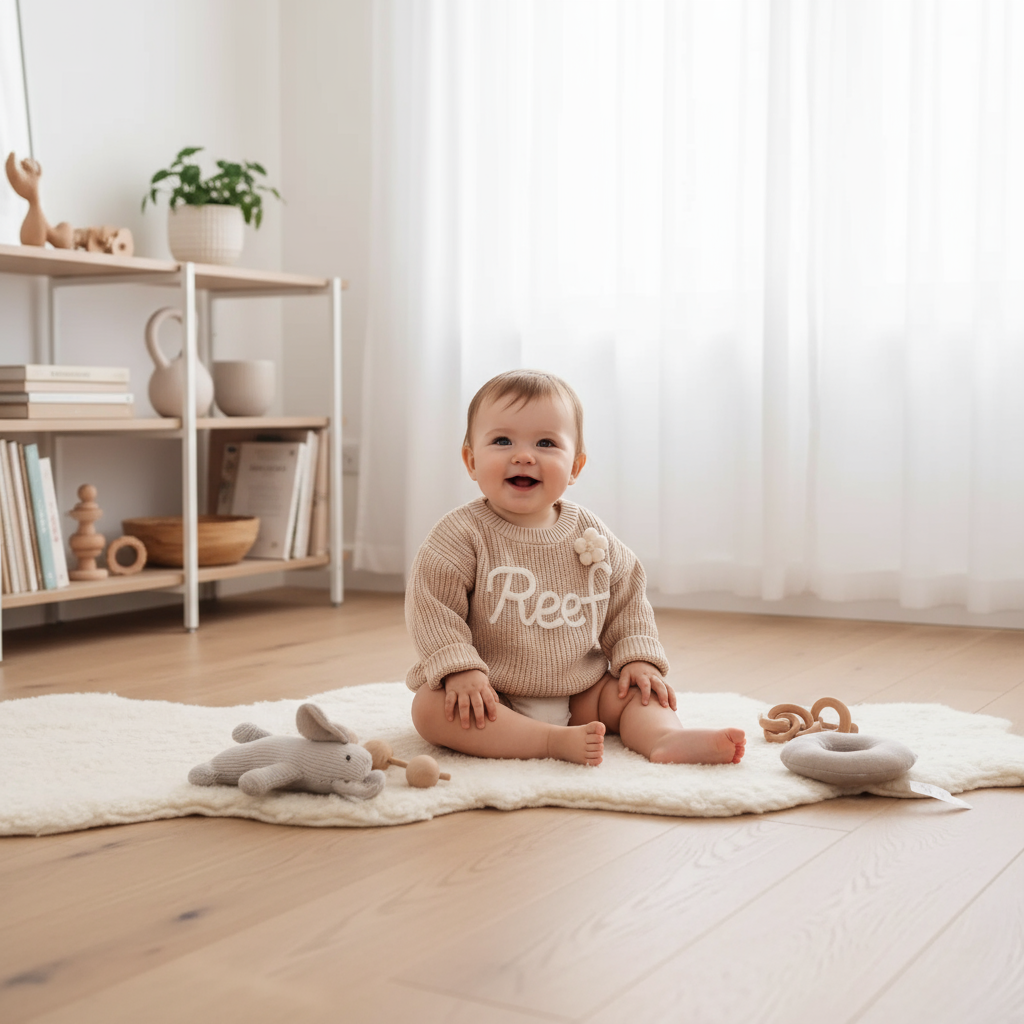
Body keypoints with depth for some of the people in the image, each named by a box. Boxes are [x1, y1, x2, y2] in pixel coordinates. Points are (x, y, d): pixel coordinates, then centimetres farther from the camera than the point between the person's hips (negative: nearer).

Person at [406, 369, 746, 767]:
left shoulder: (591, 533, 1)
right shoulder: (464, 534, -12)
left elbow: (627, 599, 11)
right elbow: (432, 606, -15)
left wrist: (637, 657, -1)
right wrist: (460, 669, -25)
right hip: (492, 697, -4)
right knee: (430, 707, -31)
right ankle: (556, 741, -37)